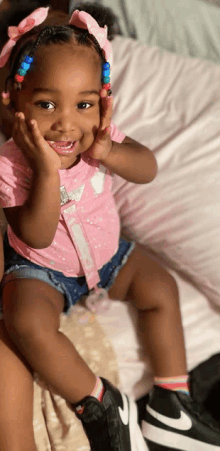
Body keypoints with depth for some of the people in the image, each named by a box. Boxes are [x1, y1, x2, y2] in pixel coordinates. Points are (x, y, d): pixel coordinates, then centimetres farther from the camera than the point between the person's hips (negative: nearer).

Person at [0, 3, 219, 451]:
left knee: (161, 287, -6)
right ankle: (99, 404, -12)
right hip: (42, 269, -5)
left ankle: (170, 403, 3)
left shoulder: (98, 135, -15)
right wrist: (47, 171, -43)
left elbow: (148, 169, -16)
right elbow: (37, 236, -30)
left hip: (106, 253, 5)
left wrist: (108, 153, -36)